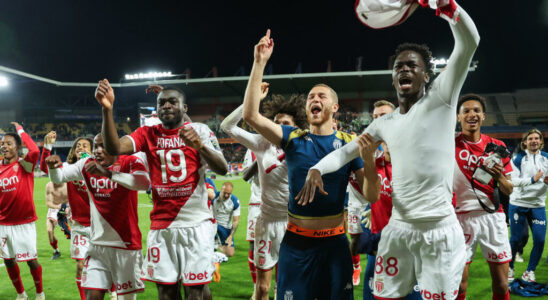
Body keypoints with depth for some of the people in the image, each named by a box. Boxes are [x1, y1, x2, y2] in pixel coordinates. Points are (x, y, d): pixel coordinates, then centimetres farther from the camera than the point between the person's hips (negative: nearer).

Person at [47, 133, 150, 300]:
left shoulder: (130, 162, -11)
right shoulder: (87, 165, 7)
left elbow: (144, 183, -31)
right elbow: (58, 178, 10)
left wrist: (108, 173, -39)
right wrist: (54, 166, -13)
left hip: (126, 244, -4)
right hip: (98, 244, 4)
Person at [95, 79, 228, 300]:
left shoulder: (200, 130, 1)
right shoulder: (147, 134, 6)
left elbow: (222, 169, -12)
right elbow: (113, 148, -12)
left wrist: (200, 145, -30)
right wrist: (107, 109, -26)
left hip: (196, 223, -2)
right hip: (161, 224, 2)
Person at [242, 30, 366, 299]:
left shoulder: (349, 143, -1)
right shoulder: (293, 138, -1)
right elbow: (251, 115, -15)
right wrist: (260, 63, -17)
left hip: (335, 241, 0)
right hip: (297, 241, 0)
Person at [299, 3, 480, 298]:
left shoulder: (440, 98, -2)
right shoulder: (384, 123, 12)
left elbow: (469, 43, -14)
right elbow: (345, 151, 16)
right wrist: (316, 169, -3)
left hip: (439, 230, -4)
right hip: (396, 228, 5)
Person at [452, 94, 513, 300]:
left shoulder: (497, 147, 5)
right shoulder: (451, 145, -1)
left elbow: (509, 190, 6)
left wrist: (499, 177, -14)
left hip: (493, 217, 3)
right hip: (462, 218, -2)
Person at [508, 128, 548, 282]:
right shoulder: (519, 158, -4)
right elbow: (513, 180, -13)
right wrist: (532, 179, -25)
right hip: (518, 204, -3)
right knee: (515, 239, 5)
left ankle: (530, 272, 15)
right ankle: (510, 268, 24)